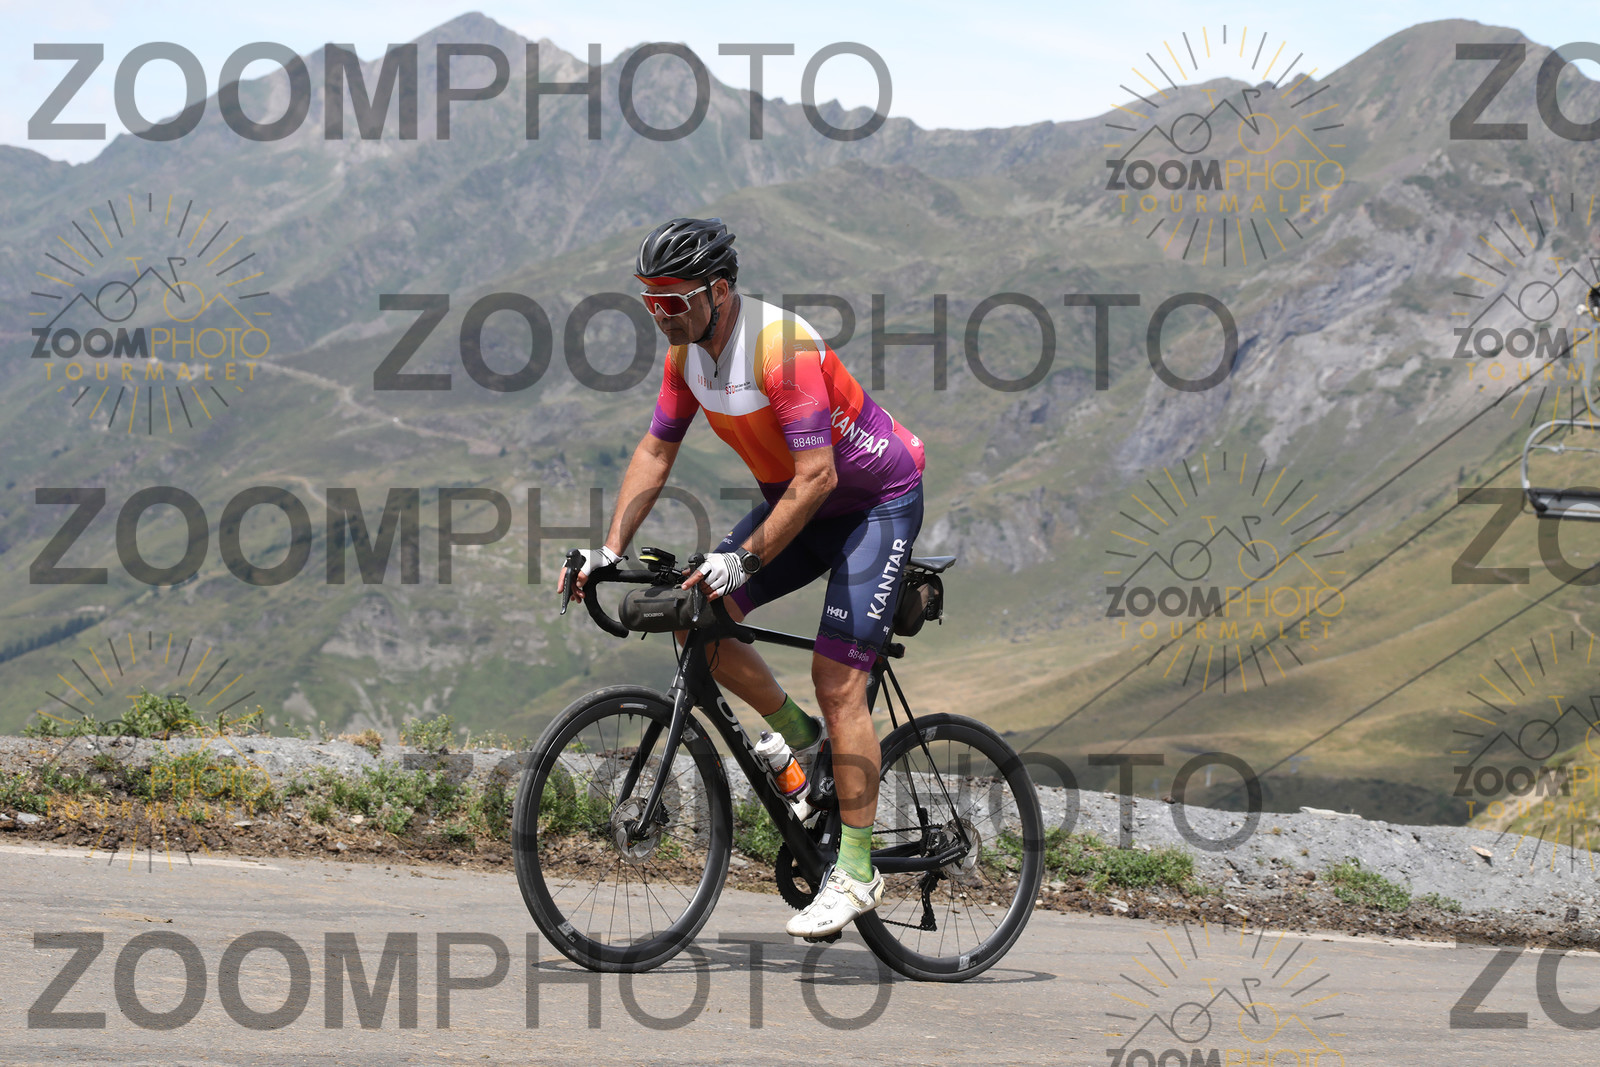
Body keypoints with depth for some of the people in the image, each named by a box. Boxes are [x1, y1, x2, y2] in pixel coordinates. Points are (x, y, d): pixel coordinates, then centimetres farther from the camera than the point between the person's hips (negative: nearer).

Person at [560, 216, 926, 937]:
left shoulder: (783, 348, -30)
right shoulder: (689, 351, -5)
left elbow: (818, 476, -33)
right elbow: (656, 452, 2)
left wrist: (745, 558, -37)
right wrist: (611, 548, -8)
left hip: (876, 498, -8)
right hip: (796, 496, 8)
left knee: (836, 677, -15)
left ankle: (856, 871, -10)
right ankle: (798, 735, 14)